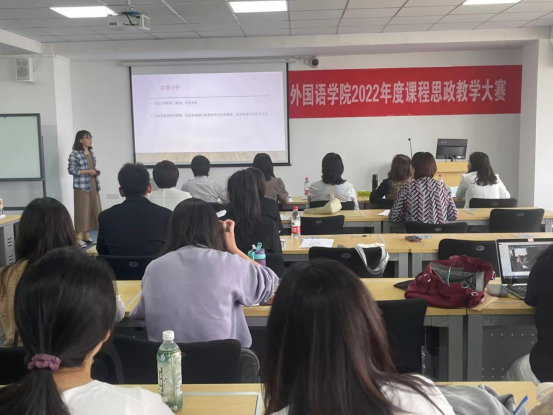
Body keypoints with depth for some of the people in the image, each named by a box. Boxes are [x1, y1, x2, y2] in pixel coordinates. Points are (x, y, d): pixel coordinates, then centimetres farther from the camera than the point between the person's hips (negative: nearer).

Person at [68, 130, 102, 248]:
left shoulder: (91, 153, 13)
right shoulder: (74, 154, -10)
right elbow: (71, 170, -13)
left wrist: (95, 172, 1)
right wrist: (87, 171, -17)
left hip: (93, 185, 7)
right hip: (81, 186, -7)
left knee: (92, 210, 8)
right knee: (82, 211, -5)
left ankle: (86, 235, 19)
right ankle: (79, 238, 1)